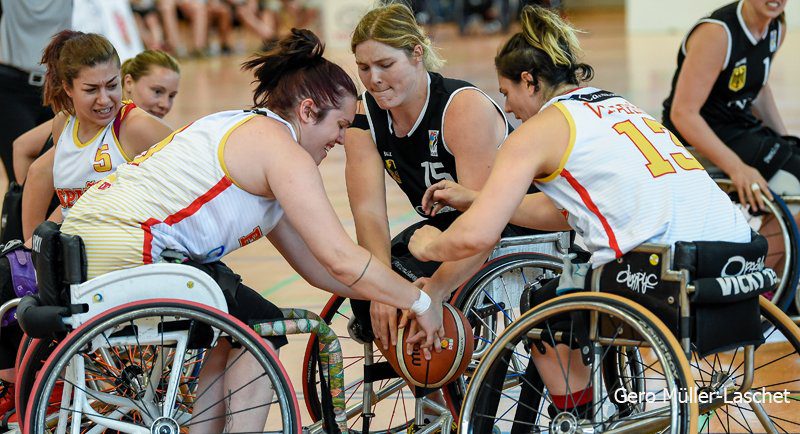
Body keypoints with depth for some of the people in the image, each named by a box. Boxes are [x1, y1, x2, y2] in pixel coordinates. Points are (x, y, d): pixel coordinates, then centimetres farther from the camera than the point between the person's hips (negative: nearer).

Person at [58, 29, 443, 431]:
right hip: (126, 255, -10)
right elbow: (343, 260, -12)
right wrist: (419, 303, -1)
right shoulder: (282, 149, -6)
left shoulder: (245, 131, 24)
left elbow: (316, 266, 23)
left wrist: (394, 296, 20)